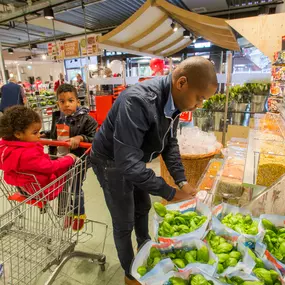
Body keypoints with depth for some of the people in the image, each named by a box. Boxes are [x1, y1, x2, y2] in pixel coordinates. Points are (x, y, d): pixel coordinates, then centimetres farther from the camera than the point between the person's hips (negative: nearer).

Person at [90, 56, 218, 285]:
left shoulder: (173, 101, -10)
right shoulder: (138, 101, -38)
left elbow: (170, 143, 0)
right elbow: (126, 160, -40)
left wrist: (181, 180, -9)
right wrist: (169, 192, -31)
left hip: (134, 160, 8)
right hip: (112, 162, -7)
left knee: (143, 207, 25)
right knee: (124, 222, 8)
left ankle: (145, 248, 55)